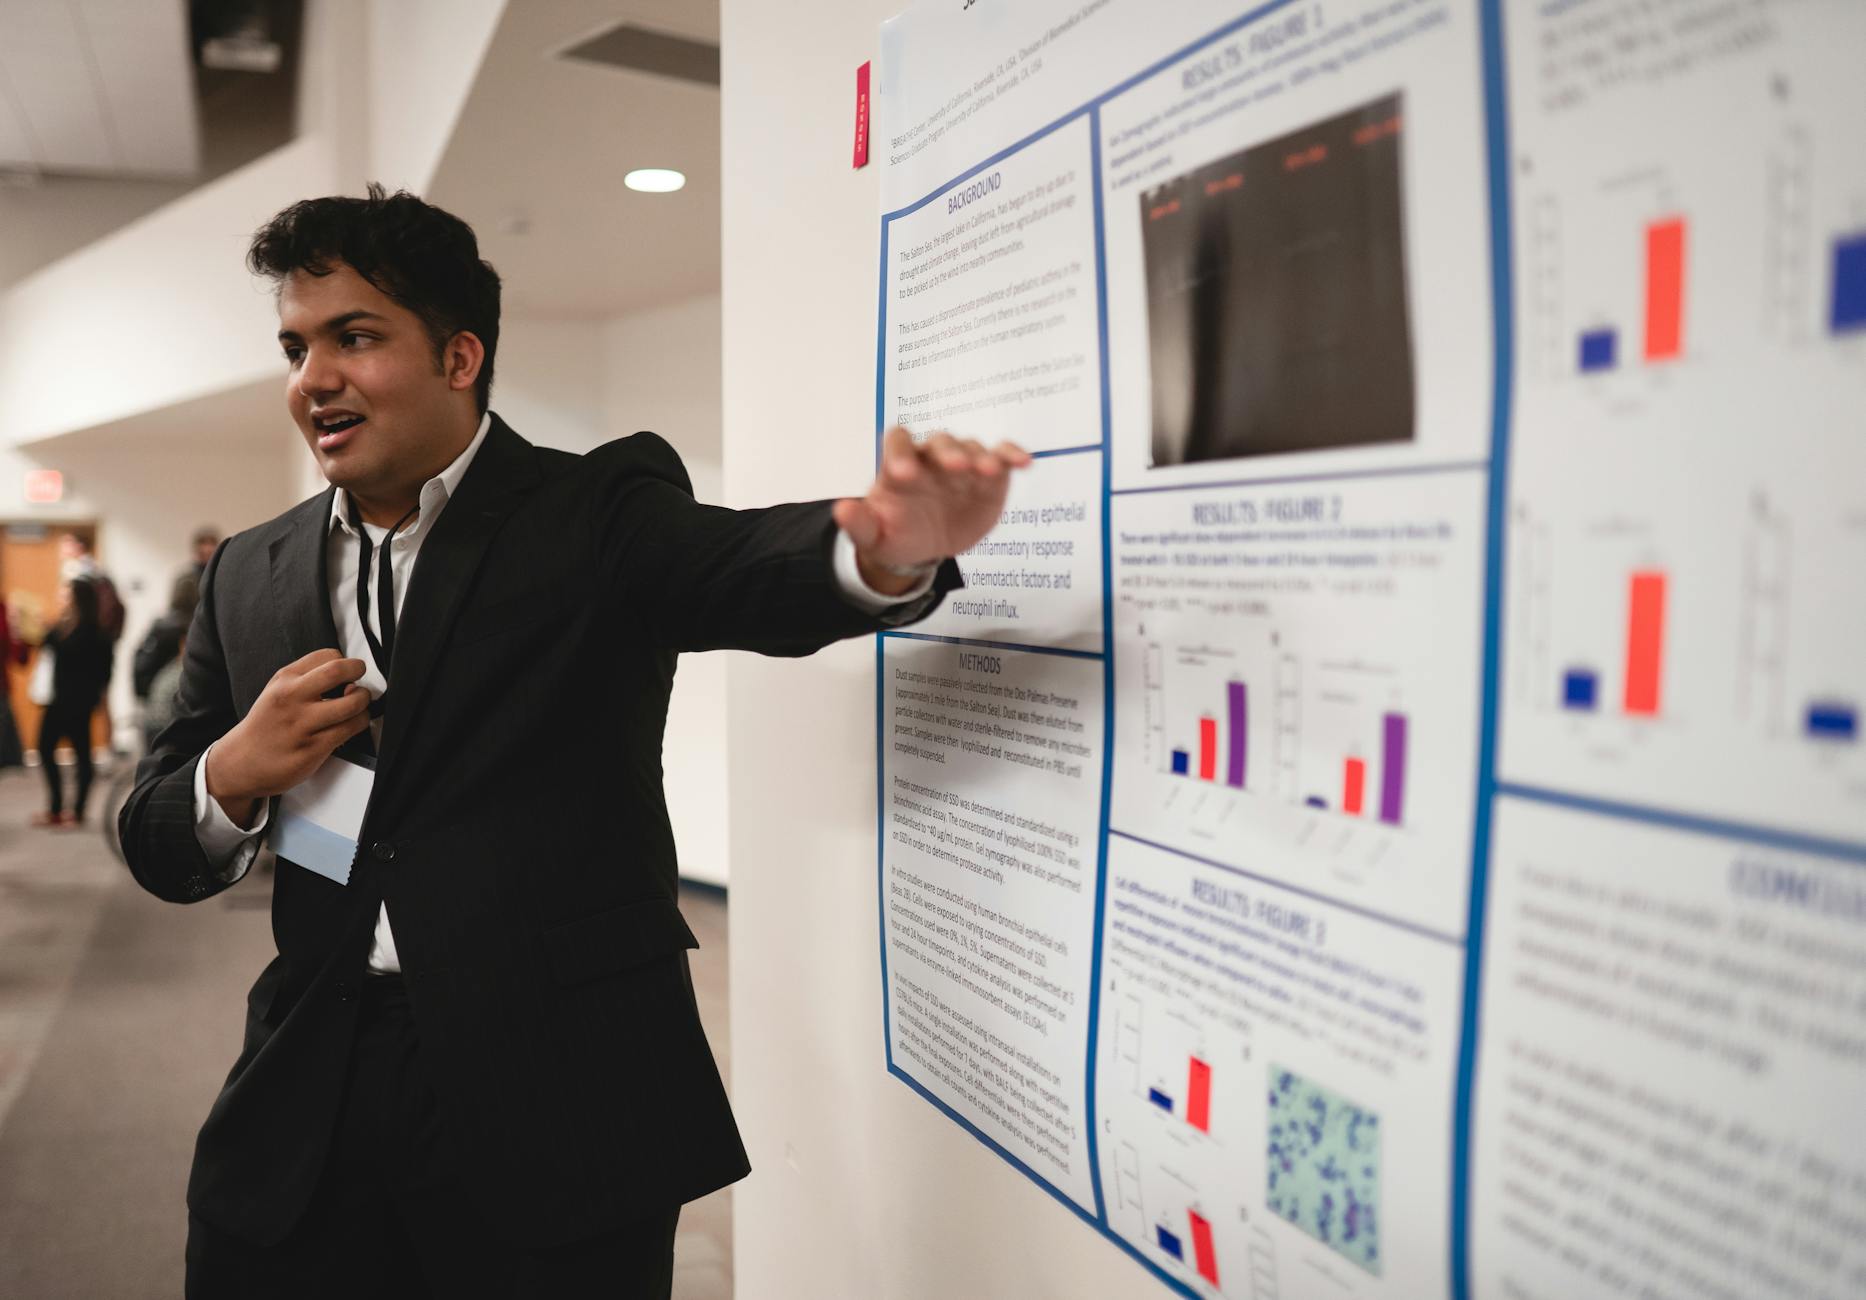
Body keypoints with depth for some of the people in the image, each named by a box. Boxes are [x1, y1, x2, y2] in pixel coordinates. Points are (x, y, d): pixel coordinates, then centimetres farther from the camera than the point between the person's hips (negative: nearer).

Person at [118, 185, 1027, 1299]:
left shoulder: (601, 515, -7)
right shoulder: (251, 575, 8)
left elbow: (766, 578, -27)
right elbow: (161, 853, 13)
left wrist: (892, 550, -50)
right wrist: (233, 775, -10)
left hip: (560, 1106, -4)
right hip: (303, 1110, 5)